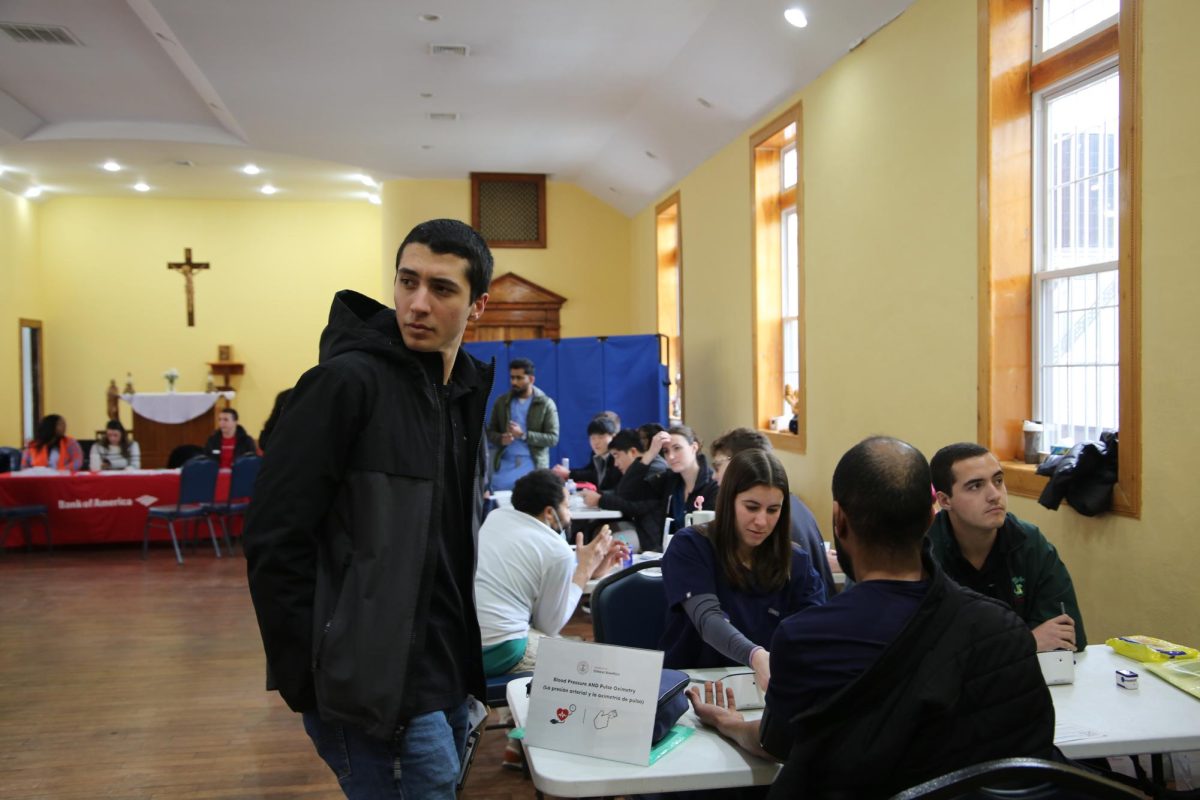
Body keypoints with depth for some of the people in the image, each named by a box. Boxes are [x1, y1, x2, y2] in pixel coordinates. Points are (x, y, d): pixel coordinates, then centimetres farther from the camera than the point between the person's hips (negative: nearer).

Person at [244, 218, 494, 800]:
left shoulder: (466, 394, 8)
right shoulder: (347, 381, -15)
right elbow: (274, 541, -16)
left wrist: (461, 666, 13)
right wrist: (320, 679, -14)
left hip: (446, 680, 8)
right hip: (377, 687, -8)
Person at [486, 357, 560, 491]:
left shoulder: (546, 404, -1)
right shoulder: (501, 402, 10)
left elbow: (553, 438, -7)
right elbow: (490, 432, 12)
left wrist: (524, 435, -17)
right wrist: (501, 439, -12)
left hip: (532, 466, -3)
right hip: (504, 465, 3)